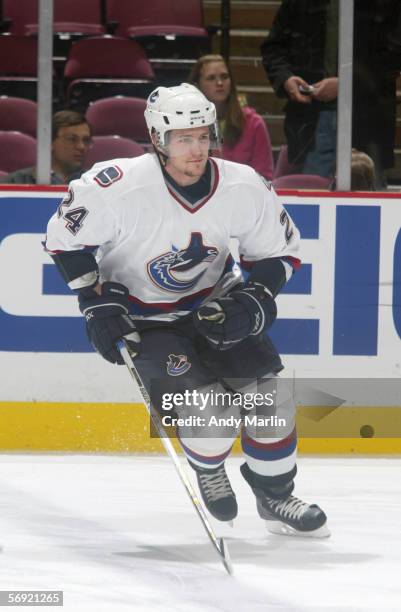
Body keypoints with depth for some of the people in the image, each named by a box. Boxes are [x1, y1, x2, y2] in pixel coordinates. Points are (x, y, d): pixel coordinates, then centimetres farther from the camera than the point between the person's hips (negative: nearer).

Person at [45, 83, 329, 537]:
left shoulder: (244, 188, -17)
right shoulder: (119, 187, -29)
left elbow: (279, 251, -1)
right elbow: (65, 237, -14)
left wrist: (253, 301, -18)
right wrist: (97, 304, -17)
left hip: (214, 303, 4)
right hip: (141, 317, -4)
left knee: (268, 392, -4)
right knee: (207, 403, -20)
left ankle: (275, 498, 18)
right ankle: (207, 469, 15)